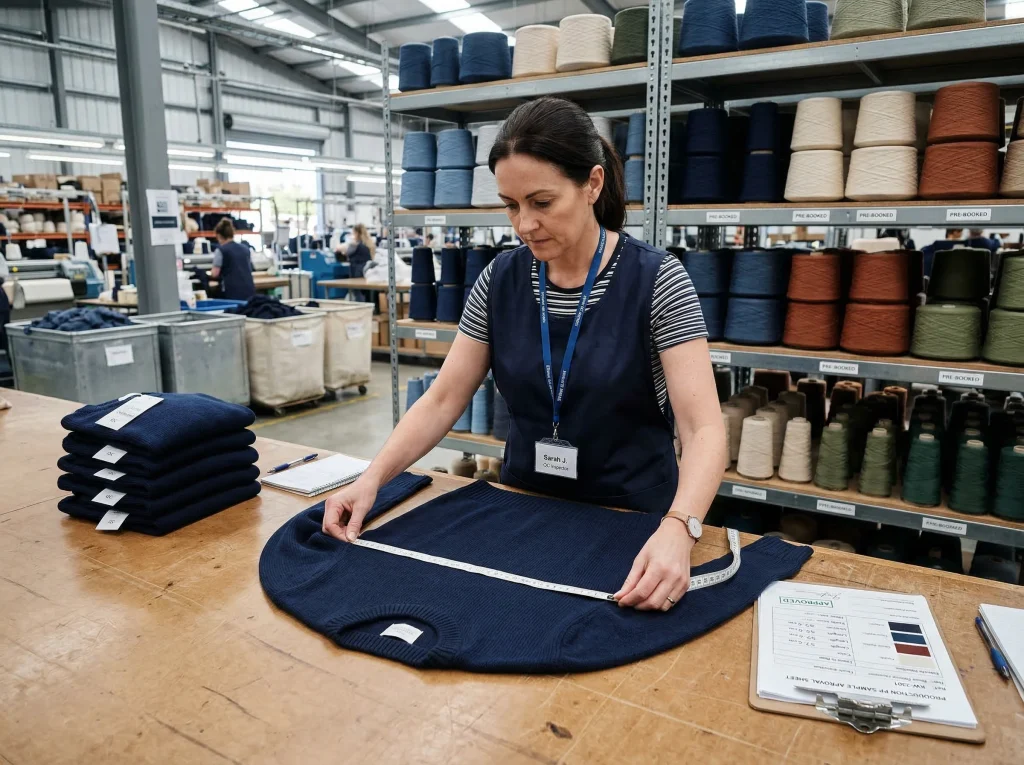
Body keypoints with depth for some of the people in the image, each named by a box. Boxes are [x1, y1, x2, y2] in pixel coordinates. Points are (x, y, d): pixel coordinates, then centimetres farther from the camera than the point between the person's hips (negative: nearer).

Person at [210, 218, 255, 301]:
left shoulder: (221, 250, -2)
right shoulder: (245, 248, 14)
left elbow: (215, 274, -4)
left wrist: (211, 272, 19)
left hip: (232, 293, -5)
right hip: (249, 290, 5)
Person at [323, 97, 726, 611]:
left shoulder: (655, 280, -17)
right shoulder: (501, 279, -5)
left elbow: (703, 428, -23)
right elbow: (443, 400, -4)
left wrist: (676, 530, -41)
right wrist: (372, 478, -18)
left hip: (634, 522, -3)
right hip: (525, 510, 4)